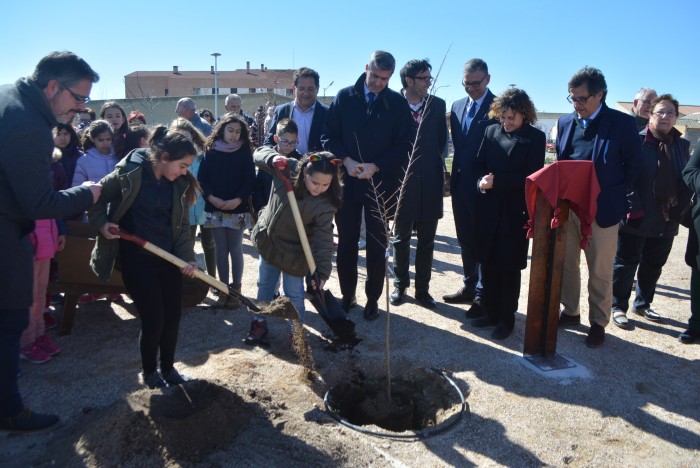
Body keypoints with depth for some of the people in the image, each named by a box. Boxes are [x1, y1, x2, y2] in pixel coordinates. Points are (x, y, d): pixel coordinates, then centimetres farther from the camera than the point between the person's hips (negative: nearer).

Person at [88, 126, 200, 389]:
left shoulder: (179, 185, 2)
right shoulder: (130, 173, -12)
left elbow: (182, 225, 4)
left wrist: (187, 257, -8)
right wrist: (101, 222, -15)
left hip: (169, 258, 5)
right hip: (137, 259, -5)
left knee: (173, 315, 8)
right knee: (153, 318, -3)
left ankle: (168, 367, 31)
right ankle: (148, 371, 23)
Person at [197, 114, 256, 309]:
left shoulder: (244, 152, 1)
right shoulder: (210, 151, 4)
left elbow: (250, 180, -4)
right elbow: (202, 178, 1)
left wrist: (237, 200, -16)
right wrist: (212, 198, -13)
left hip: (237, 208, -1)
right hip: (215, 208, 2)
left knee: (235, 249, 3)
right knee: (221, 250, 7)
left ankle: (236, 289, 13)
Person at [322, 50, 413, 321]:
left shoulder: (398, 103, 0)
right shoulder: (344, 97, 3)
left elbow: (404, 146, -3)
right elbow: (328, 136, 2)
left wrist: (375, 166, -14)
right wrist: (346, 161, -13)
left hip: (381, 183, -1)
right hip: (347, 181, 1)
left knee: (377, 244, 7)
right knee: (346, 241, 9)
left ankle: (373, 298, 20)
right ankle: (347, 295, 23)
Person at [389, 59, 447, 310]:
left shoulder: (438, 105, 3)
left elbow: (442, 139, 10)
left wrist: (433, 162, 3)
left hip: (429, 181, 2)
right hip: (402, 179, -2)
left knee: (426, 240, 8)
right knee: (401, 237, 10)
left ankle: (422, 289, 20)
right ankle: (400, 285, 26)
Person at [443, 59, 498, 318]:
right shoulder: (457, 106, 12)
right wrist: (453, 177, 7)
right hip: (460, 184, 7)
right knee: (465, 240, 16)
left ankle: (483, 294, 14)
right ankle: (470, 287, 30)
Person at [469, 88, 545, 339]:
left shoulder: (535, 137, -3)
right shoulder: (491, 131, 7)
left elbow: (531, 176, -10)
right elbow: (479, 164, 10)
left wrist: (497, 181, -19)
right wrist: (482, 180, -12)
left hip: (515, 211, -3)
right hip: (488, 209, 4)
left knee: (509, 267, 6)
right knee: (487, 264, 10)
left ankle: (507, 318, 20)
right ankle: (491, 312, 26)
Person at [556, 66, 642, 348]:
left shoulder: (622, 123, -5)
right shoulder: (565, 122, 8)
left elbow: (634, 165, 0)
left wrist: (617, 195, -5)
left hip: (601, 209, -4)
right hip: (567, 207, 4)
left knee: (600, 272, 5)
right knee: (566, 264, 12)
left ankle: (598, 323, 18)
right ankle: (570, 312, 28)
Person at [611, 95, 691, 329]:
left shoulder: (682, 145, 9)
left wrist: (678, 209, -1)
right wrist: (633, 208, -18)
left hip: (667, 220, 5)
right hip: (636, 218, -5)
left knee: (653, 265, 16)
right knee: (626, 263, 4)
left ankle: (642, 304, 32)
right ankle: (619, 307, 16)